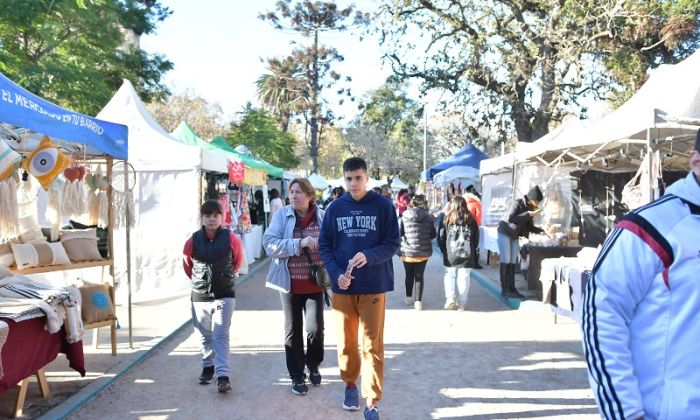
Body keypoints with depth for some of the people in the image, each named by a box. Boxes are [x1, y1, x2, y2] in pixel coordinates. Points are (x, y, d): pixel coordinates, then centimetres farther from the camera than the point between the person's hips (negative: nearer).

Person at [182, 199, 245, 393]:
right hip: (200, 296, 2)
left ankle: (223, 376, -5)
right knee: (204, 335, 14)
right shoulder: (193, 241, -7)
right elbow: (187, 265, 11)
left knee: (221, 336, -5)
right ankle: (208, 366, 34)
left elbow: (238, 261, 9)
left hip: (225, 295, -2)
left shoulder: (231, 239, -9)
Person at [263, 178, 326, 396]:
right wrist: (300, 243, -23)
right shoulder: (282, 215, -4)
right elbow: (269, 243, -14)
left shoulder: (322, 216, -2)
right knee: (293, 330, 9)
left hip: (314, 283, 0)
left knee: (315, 328, 2)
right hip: (290, 283, 0)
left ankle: (313, 366, 31)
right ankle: (297, 376, 25)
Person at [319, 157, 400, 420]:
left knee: (372, 345, 0)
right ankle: (350, 384, 36)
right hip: (342, 287, 2)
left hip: (374, 287, -2)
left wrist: (369, 256, -21)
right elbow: (324, 246, 5)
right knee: (346, 342, 13)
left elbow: (393, 244, -3)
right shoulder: (335, 208, 3)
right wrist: (337, 274, -10)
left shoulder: (383, 206, -3)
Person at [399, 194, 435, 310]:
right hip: (423, 252, 0)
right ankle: (418, 301, 3)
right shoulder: (428, 217, -6)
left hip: (407, 251, 0)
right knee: (419, 276, 8)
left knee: (409, 275, 17)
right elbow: (433, 235, 3)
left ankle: (409, 298, 29)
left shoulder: (403, 218, -8)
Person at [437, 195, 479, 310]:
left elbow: (440, 238, 0)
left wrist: (444, 250, 14)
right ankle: (461, 303, 9)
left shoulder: (446, 219, -4)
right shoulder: (471, 219, 1)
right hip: (467, 256, 1)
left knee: (449, 276, 14)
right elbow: (476, 238, 8)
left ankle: (450, 299, 1)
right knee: (464, 278, 7)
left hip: (450, 255, -1)